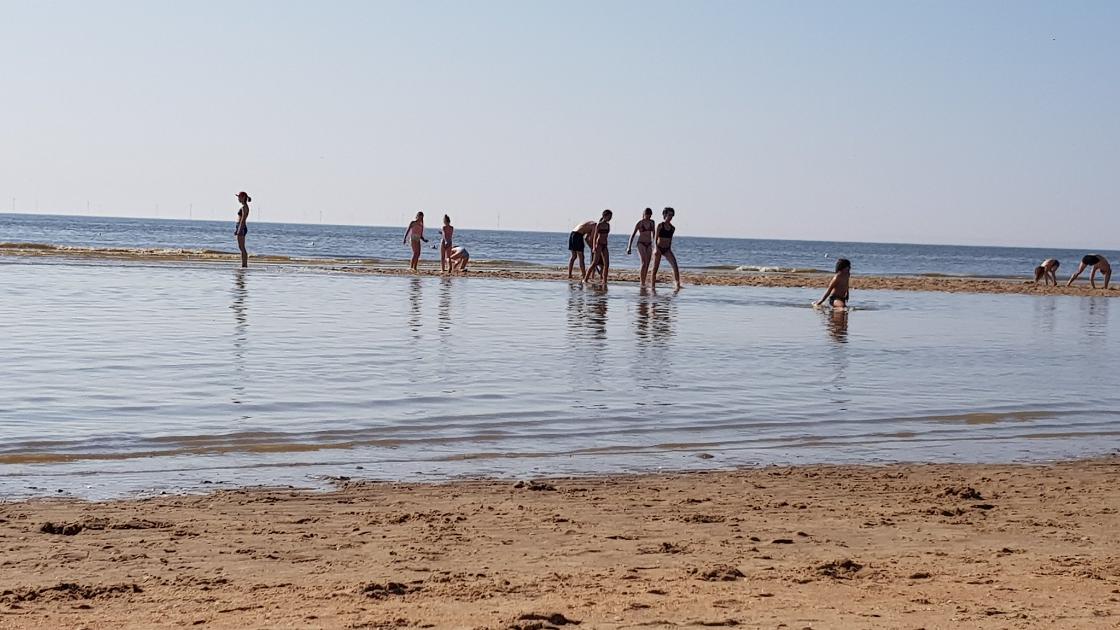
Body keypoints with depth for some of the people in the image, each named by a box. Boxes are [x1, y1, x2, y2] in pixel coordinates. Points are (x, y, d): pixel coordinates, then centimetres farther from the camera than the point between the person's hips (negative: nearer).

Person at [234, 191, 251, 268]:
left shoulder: (244, 207, -12)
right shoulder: (244, 206, 17)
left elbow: (243, 219, -19)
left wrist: (240, 229, -23)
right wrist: (237, 229, 24)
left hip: (242, 227, -10)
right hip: (240, 227, 10)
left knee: (242, 248, -9)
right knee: (241, 248, 10)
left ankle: (244, 265, -10)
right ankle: (244, 265, 11)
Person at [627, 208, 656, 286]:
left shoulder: (652, 222, 7)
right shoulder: (639, 223, -7)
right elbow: (632, 235, -4)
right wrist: (629, 247, -7)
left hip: (649, 245, 5)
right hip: (641, 244, -5)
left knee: (647, 265, 3)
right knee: (644, 263, -17)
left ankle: (644, 282, 9)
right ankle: (642, 283, -17)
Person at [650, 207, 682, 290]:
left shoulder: (673, 228, 9)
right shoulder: (660, 225, -4)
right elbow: (655, 238, -5)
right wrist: (656, 248, -17)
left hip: (667, 250, 4)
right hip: (658, 249, -3)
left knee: (675, 265, -15)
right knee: (655, 268, 1)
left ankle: (678, 284, -16)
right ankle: (652, 285, 9)